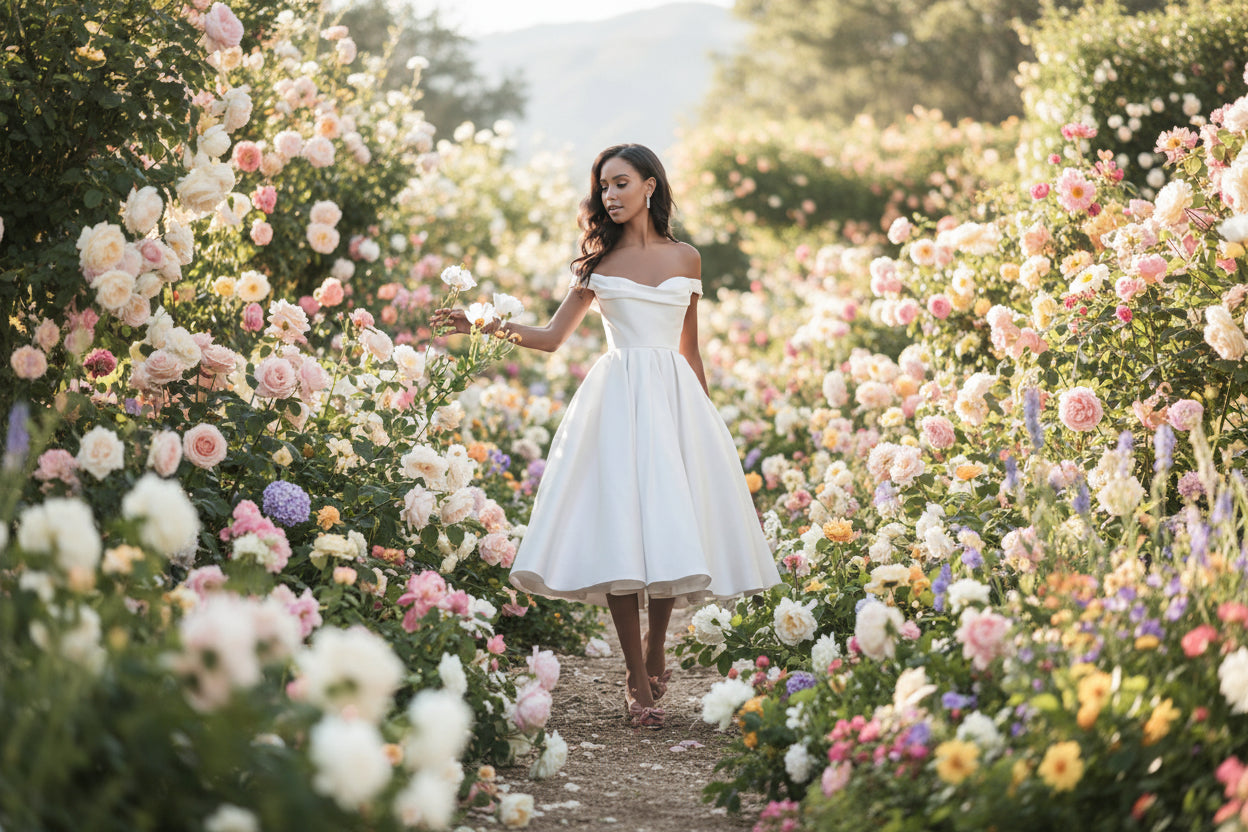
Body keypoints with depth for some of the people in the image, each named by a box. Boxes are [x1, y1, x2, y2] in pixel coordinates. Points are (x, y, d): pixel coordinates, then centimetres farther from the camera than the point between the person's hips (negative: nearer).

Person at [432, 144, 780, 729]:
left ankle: (655, 650, 20)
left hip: (675, 396, 1)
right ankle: (638, 681, -4)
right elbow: (552, 336, 8)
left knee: (671, 523, -3)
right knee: (620, 529, -9)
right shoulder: (599, 262, 10)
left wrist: (705, 414, 18)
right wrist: (487, 326, -6)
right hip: (617, 395, -1)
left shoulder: (686, 259, 12)